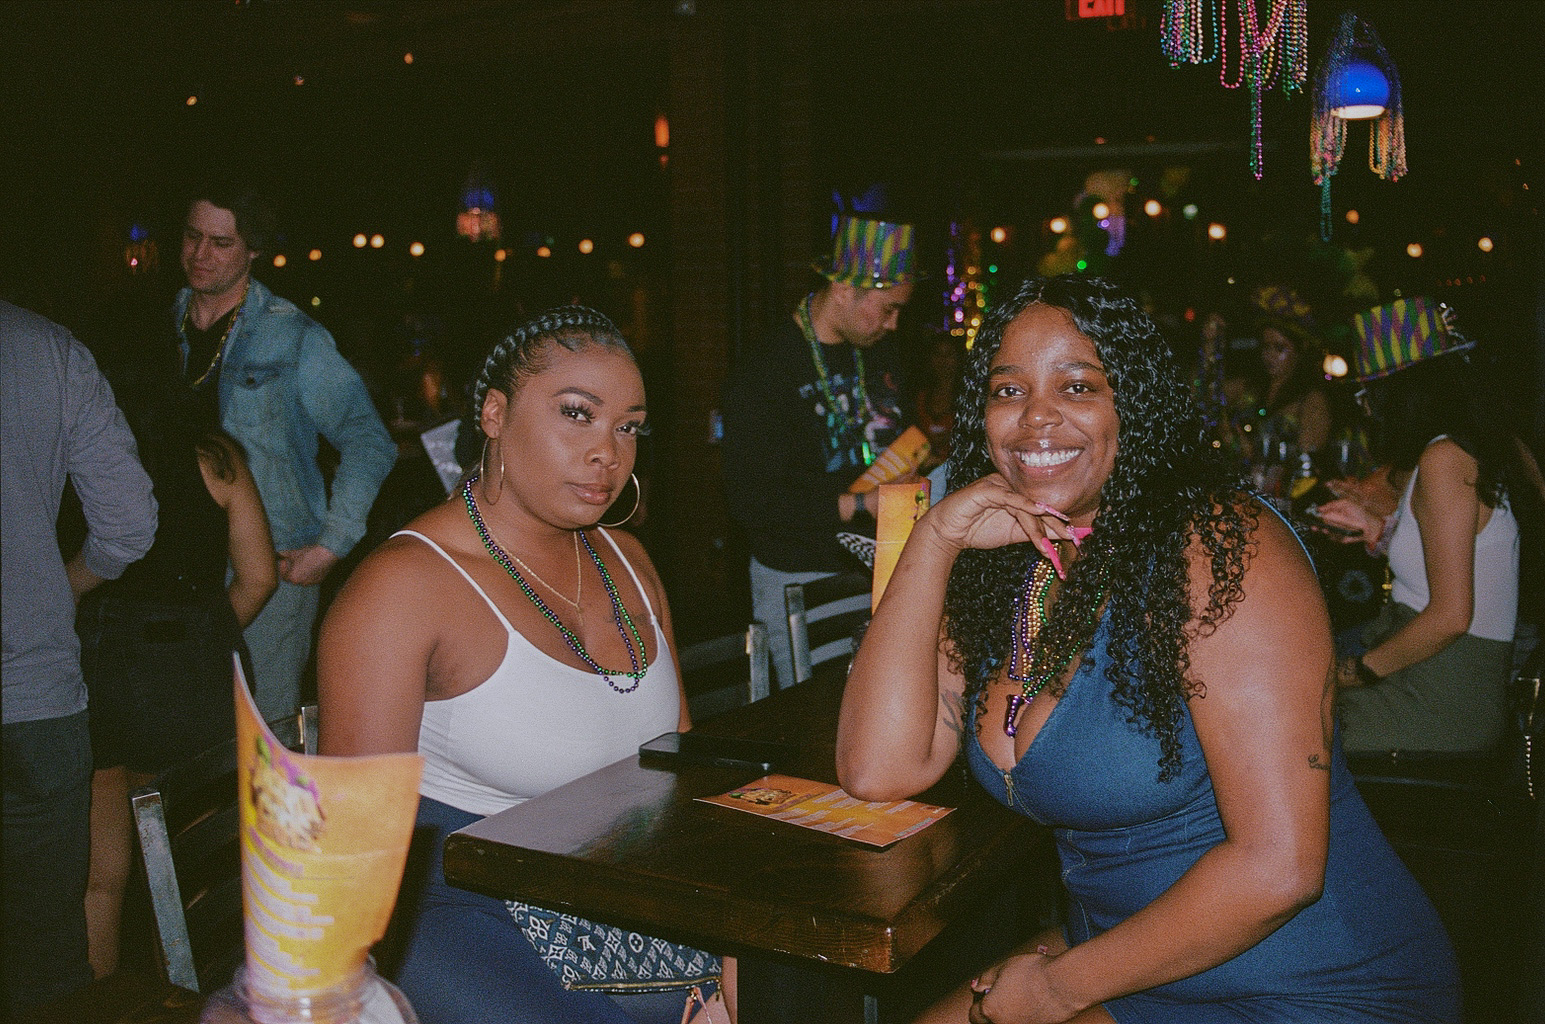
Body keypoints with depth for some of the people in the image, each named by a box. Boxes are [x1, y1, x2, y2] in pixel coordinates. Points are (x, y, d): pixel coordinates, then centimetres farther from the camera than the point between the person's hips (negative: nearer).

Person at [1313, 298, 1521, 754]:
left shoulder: (1444, 458, -18)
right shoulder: (1478, 445, 10)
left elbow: (1451, 615, -22)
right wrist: (1385, 529, 16)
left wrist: (1358, 671, -12)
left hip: (1438, 706, -9)